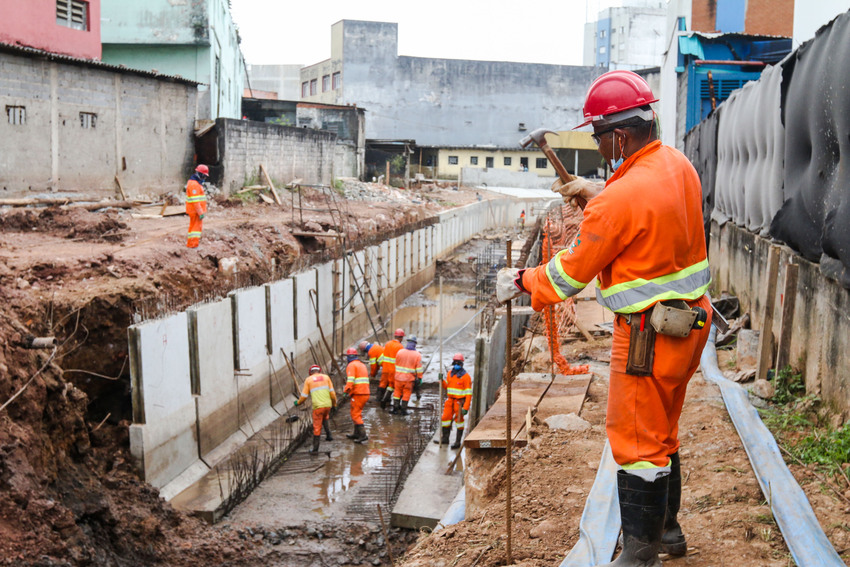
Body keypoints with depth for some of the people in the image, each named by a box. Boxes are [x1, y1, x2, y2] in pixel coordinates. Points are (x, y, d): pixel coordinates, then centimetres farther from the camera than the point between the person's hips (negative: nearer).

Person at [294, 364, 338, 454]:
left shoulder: (308, 380, 5)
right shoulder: (326, 377, 10)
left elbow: (304, 396, 5)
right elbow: (332, 392, 4)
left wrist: (298, 402, 25)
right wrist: (334, 403, 16)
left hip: (317, 406, -3)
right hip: (327, 405, 3)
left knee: (317, 428, 4)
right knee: (325, 418, 34)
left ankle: (315, 449, 8)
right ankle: (329, 435, 26)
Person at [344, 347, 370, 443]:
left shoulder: (351, 365, -6)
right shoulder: (362, 365, 20)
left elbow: (350, 380, -19)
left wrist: (346, 389, -22)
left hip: (357, 393, -9)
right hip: (366, 393, 9)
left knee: (355, 415, -7)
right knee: (357, 413, 20)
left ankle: (363, 435, -14)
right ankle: (356, 434, 26)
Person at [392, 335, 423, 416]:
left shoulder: (400, 352, -2)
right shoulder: (417, 355, -10)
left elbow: (396, 364, 9)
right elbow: (419, 368, -9)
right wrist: (419, 378, 2)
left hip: (399, 377, 2)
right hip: (409, 379, -2)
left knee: (397, 392, 15)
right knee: (406, 394, 10)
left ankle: (395, 407, 18)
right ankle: (403, 410, 13)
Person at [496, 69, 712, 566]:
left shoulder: (621, 198, -24)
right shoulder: (679, 165, 2)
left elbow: (572, 271, -14)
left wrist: (521, 282, 2)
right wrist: (598, 193, 22)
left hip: (648, 335, -9)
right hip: (689, 321, 9)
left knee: (637, 441, 2)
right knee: (661, 432, 22)